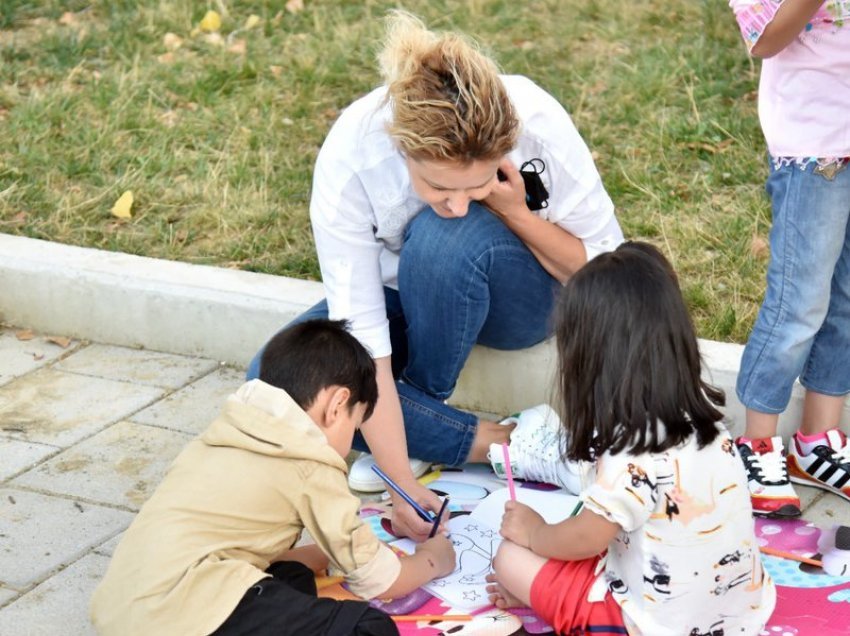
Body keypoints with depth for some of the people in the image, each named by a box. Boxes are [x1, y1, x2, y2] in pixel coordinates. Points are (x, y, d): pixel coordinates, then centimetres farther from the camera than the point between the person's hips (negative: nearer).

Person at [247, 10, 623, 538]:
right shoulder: (349, 157, -30)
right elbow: (360, 334, -29)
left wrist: (517, 214, -33)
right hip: (405, 295, 2)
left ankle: (420, 421, -14)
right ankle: (492, 442, -19)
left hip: (525, 298, -1)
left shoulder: (539, 125, -31)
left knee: (444, 237, -36)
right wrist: (402, 483, -33)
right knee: (273, 378, -23)